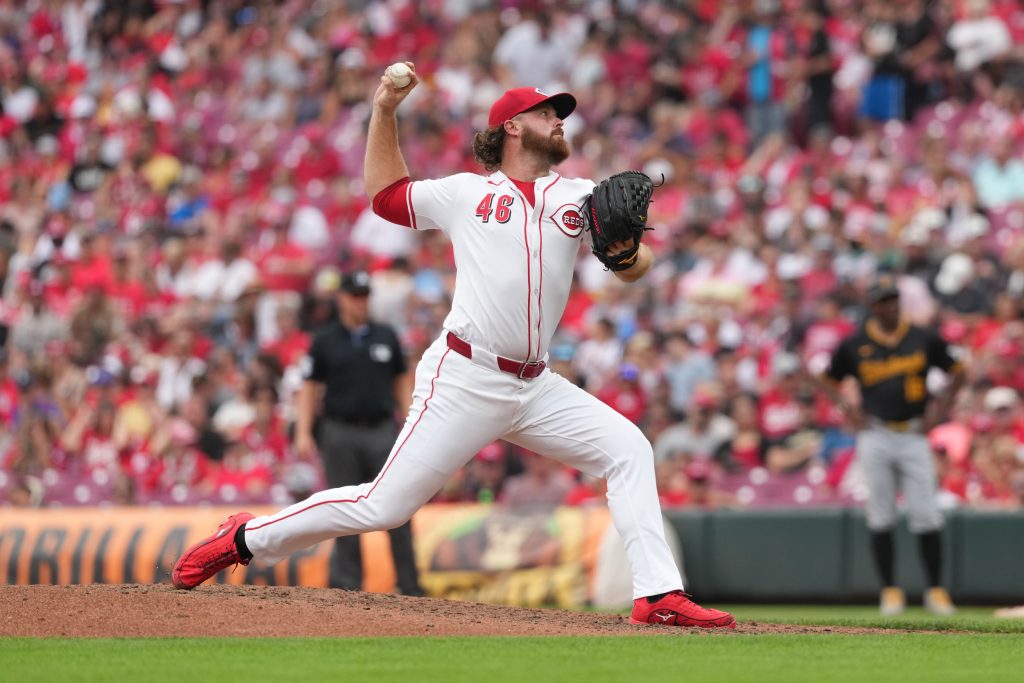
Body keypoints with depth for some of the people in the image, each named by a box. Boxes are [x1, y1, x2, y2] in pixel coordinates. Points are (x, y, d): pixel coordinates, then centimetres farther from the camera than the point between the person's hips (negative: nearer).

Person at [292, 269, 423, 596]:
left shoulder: (386, 337, 11)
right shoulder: (325, 341, 5)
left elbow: (401, 382, 14)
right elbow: (310, 387, 5)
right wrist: (303, 433, -5)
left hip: (382, 431, 1)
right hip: (341, 433, -1)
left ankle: (410, 586, -2)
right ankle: (347, 585, 7)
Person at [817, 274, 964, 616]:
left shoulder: (924, 340, 3)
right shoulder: (854, 345, 3)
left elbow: (957, 372, 14)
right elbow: (829, 380, 16)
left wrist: (941, 405, 1)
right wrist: (846, 408, 0)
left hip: (914, 435, 0)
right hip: (875, 437, 0)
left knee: (926, 516, -5)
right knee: (881, 517, -1)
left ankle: (935, 590, 3)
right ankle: (890, 590, 8)